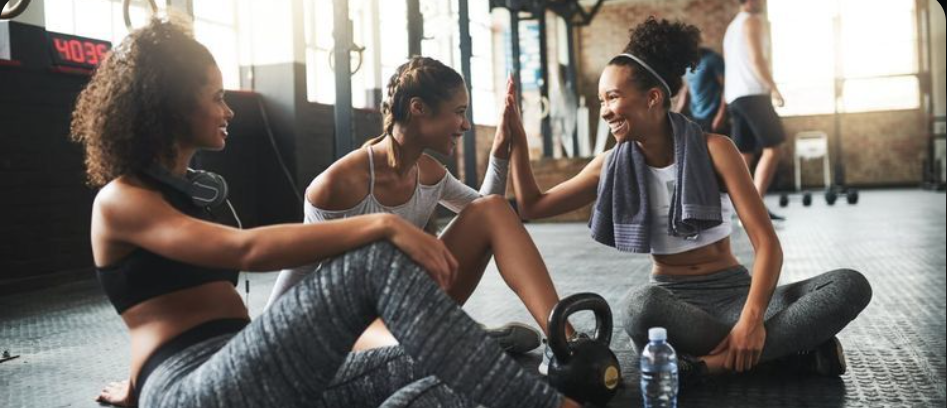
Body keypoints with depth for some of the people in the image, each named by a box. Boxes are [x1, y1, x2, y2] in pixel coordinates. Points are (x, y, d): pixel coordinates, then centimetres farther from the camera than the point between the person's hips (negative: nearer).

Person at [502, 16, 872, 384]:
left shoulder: (713, 148, -8)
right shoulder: (613, 165, 2)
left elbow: (767, 243, -13)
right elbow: (531, 207, 9)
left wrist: (752, 319, -29)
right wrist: (517, 137, -2)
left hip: (734, 293, 0)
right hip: (673, 299, 0)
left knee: (850, 285, -24)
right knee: (640, 305, -38)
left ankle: (711, 364, -33)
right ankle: (797, 350, -27)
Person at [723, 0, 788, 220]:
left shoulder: (731, 28, 24)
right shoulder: (752, 21, -3)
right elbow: (757, 59, -14)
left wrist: (724, 107, 24)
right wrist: (774, 88, -13)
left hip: (735, 96, 9)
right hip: (752, 94, -9)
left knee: (745, 155, 6)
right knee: (773, 148, -10)